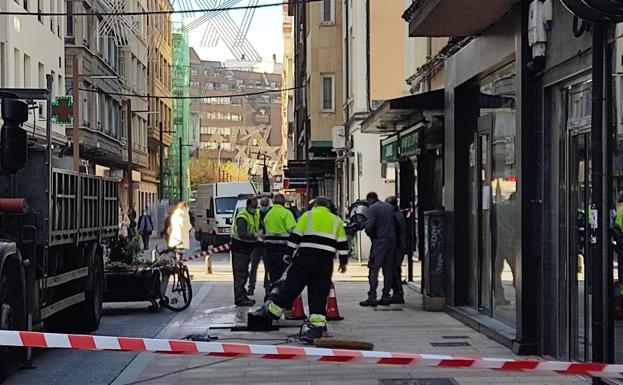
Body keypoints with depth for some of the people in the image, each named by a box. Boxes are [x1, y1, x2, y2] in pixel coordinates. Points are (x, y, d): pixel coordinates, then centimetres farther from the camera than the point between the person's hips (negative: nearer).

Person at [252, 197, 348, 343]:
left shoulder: (307, 216, 8)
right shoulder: (336, 220, 15)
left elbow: (294, 237, 2)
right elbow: (342, 244, 13)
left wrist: (289, 254, 9)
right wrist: (343, 262, 21)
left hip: (305, 258, -2)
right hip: (325, 262, 2)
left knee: (291, 286, 5)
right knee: (319, 294, 3)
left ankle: (272, 310, 16)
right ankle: (317, 326, -5)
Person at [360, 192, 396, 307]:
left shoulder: (372, 208, -6)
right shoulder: (389, 207, 15)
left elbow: (369, 226, -14)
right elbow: (394, 223, 16)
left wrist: (368, 233, 5)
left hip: (379, 241, -6)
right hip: (391, 239, 7)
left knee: (373, 269, -4)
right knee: (388, 269, 9)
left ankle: (372, 297, -10)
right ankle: (385, 297, 10)